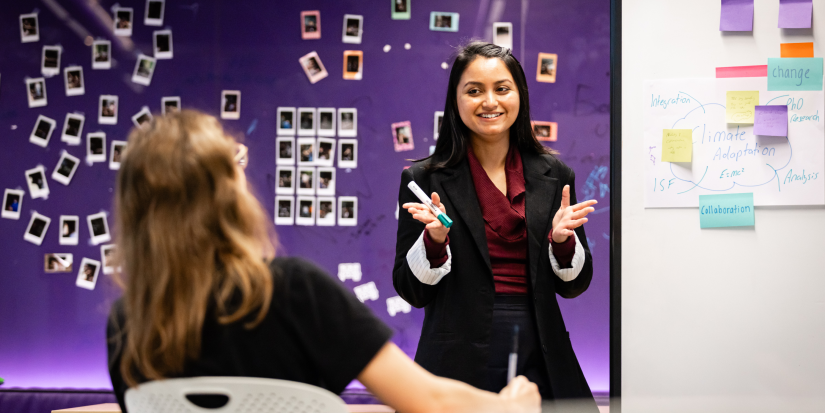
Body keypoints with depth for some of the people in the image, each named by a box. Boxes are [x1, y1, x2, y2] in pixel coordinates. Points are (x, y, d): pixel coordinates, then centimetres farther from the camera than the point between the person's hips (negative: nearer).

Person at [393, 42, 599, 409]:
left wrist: (562, 240, -9)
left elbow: (574, 285, 10)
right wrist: (435, 239, -17)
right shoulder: (425, 179, -1)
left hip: (538, 359, 3)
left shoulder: (553, 175, 7)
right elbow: (412, 291, 0)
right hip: (458, 362, -2)